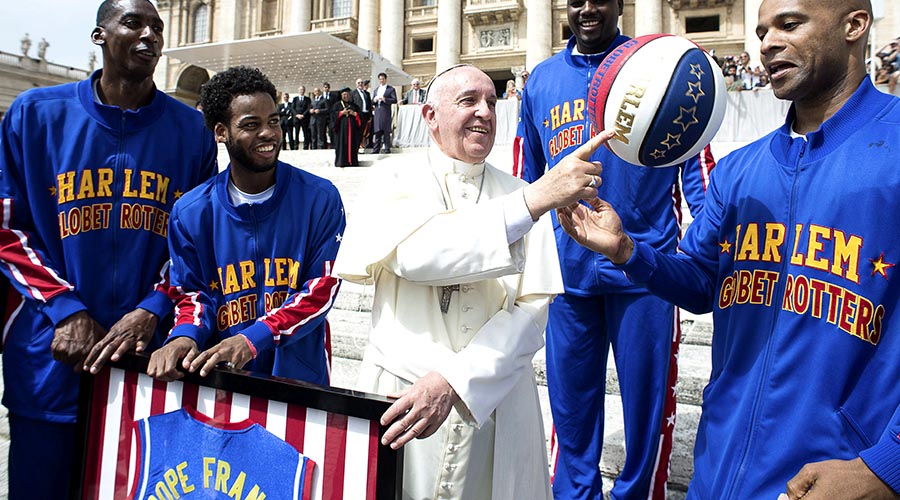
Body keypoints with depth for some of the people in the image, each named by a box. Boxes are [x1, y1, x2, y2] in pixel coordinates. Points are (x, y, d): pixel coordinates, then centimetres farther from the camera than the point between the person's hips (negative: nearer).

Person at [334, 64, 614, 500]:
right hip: (401, 396, -1)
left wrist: (453, 380, -21)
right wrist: (534, 201, -27)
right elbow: (412, 254, -22)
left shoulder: (521, 194, 2)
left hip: (496, 402, 2)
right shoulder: (395, 178, -1)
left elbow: (532, 309, -7)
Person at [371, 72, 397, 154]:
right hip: (377, 112, 5)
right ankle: (376, 149, 5)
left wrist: (384, 99, -16)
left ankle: (387, 149, -1)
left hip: (386, 113, -5)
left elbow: (394, 100, -6)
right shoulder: (376, 89, 22)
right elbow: (372, 102, 21)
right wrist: (374, 100, -2)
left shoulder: (391, 89, 5)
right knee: (377, 131, 3)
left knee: (386, 131, -4)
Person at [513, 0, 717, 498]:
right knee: (570, 396, 13)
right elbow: (524, 174, 17)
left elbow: (695, 157, 4)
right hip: (568, 266, 3)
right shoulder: (541, 80, 11)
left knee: (647, 394, 8)